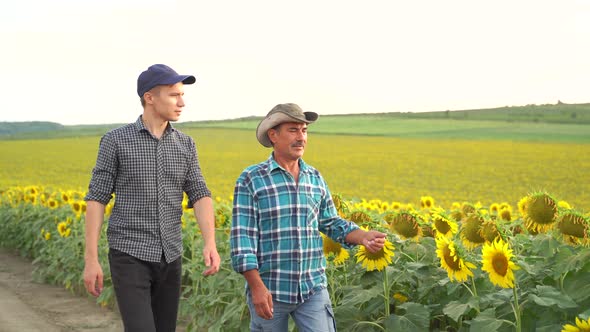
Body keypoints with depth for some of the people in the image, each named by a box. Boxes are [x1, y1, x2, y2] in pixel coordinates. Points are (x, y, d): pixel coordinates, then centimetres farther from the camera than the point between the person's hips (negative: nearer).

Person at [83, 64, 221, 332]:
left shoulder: (185, 145, 6)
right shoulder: (116, 140, -7)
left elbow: (200, 196, -2)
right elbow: (97, 199, -6)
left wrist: (210, 244, -20)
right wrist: (91, 259, -11)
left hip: (169, 257, 5)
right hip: (130, 256, -5)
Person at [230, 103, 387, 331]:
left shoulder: (315, 178, 9)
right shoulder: (250, 180, -7)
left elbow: (331, 224, 16)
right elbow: (242, 237, -12)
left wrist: (363, 236, -3)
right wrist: (256, 287, -20)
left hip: (313, 288, 4)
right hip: (269, 290, -3)